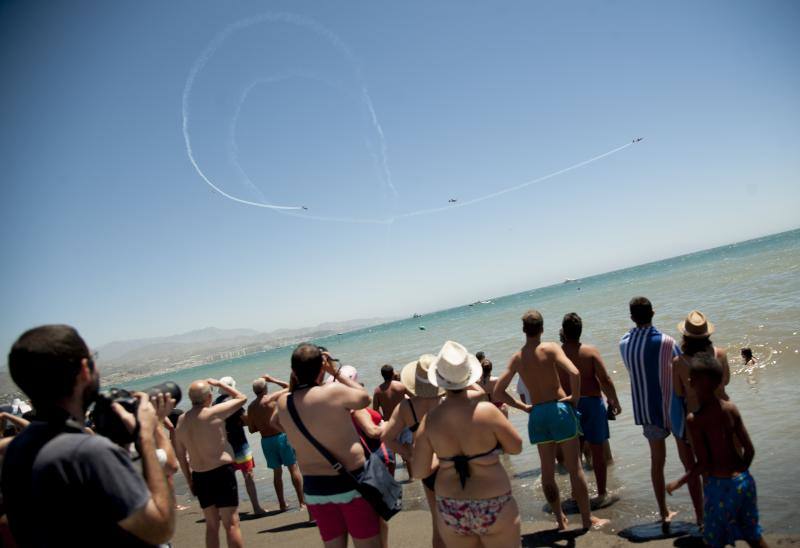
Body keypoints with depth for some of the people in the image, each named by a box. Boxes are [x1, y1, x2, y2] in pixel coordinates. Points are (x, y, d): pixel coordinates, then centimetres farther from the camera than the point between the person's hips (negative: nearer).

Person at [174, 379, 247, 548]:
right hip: (222, 472, -6)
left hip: (199, 477, 6)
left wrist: (189, 480, 20)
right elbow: (242, 398, 0)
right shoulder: (214, 413, -13)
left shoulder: (181, 420, 4)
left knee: (211, 524, 17)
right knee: (231, 523, -1)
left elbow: (180, 454, 11)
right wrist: (218, 383, 9)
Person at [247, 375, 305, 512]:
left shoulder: (251, 406, 3)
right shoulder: (271, 398, -10)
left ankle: (282, 504, 19)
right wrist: (272, 380, 6)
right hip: (281, 436, -4)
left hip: (266, 440, 4)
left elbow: (252, 429, 8)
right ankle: (302, 502, 2)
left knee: (277, 472, 15)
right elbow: (288, 387, 1)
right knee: (294, 468, 3)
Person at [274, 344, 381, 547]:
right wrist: (336, 373, 6)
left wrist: (297, 375, 12)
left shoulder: (283, 402, -3)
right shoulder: (334, 392, -16)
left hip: (314, 488, 5)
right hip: (351, 483, -4)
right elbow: (364, 397, 2)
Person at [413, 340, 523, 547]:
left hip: (450, 511, 3)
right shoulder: (487, 411, -18)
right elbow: (516, 448, -5)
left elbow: (419, 471, -4)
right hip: (493, 509, -3)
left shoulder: (430, 420, -9)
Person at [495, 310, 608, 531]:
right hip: (559, 409, -4)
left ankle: (560, 519, 24)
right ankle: (587, 519, 14)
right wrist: (575, 398, -8)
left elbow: (498, 392, 5)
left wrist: (522, 406, 11)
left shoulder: (516, 358, 4)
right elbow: (574, 373, -23)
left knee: (548, 470, 13)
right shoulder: (551, 348, -9)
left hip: (537, 414, 4)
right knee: (574, 467, 6)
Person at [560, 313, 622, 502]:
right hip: (592, 402, -1)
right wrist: (614, 401, 2)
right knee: (597, 449, 9)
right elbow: (605, 380, -11)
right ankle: (601, 492, 17)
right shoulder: (590, 351, -9)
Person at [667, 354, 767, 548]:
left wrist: (677, 484, -6)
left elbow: (703, 463, -19)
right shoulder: (731, 408, -1)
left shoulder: (694, 419, -19)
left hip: (720, 486, -6)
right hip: (744, 480, 6)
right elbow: (749, 450, 3)